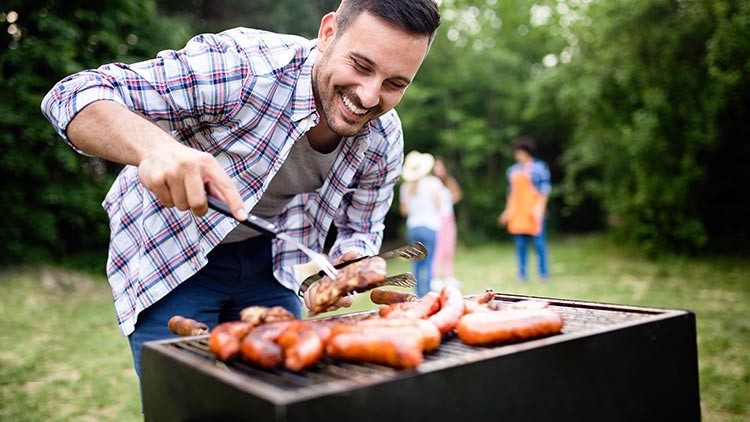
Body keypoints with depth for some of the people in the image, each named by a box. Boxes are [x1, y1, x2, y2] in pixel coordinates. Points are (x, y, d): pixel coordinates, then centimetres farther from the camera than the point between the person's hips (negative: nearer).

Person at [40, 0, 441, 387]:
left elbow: (360, 230, 2)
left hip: (268, 263, 4)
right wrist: (155, 147, -52)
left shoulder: (384, 141, -14)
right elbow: (73, 96, -31)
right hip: (170, 257, -4)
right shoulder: (242, 65, -31)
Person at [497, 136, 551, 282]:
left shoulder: (540, 167, 1)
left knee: (538, 241, -5)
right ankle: (522, 274, 12)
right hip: (517, 213, 5)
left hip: (533, 211, -5)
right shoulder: (513, 170, 17)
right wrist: (508, 210, 18)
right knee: (519, 244, 5)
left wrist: (539, 207, -11)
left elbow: (545, 189, -3)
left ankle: (543, 273, 6)